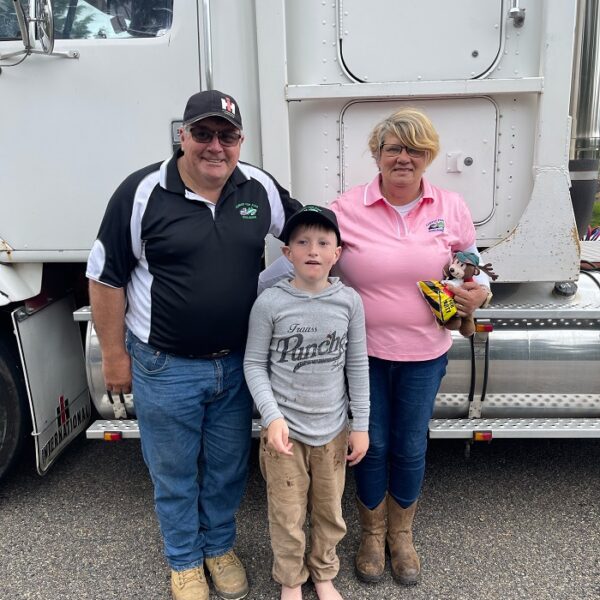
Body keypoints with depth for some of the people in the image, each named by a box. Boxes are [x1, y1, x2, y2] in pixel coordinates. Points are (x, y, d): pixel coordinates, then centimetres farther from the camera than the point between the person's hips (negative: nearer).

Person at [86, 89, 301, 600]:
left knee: (229, 467, 20)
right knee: (175, 472, 16)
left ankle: (221, 547, 46)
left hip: (236, 362, 3)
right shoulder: (142, 192, -12)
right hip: (165, 368, -3)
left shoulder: (261, 189, -2)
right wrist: (114, 355, -5)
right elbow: (106, 278, -7)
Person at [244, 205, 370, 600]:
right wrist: (272, 417, -16)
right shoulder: (269, 303, -13)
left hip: (333, 429, 2)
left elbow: (357, 366, 0)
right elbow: (254, 364, -5)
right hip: (285, 428, -2)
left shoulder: (349, 301, -6)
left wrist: (361, 426, 1)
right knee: (288, 516, 11)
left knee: (330, 512, 18)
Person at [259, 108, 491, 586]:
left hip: (424, 355, 2)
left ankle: (401, 534, 41)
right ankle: (372, 533, 39)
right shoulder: (348, 208, -9)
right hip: (364, 352, -1)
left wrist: (479, 293, -11)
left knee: (410, 448, 14)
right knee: (372, 445, 12)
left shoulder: (452, 208, -1)